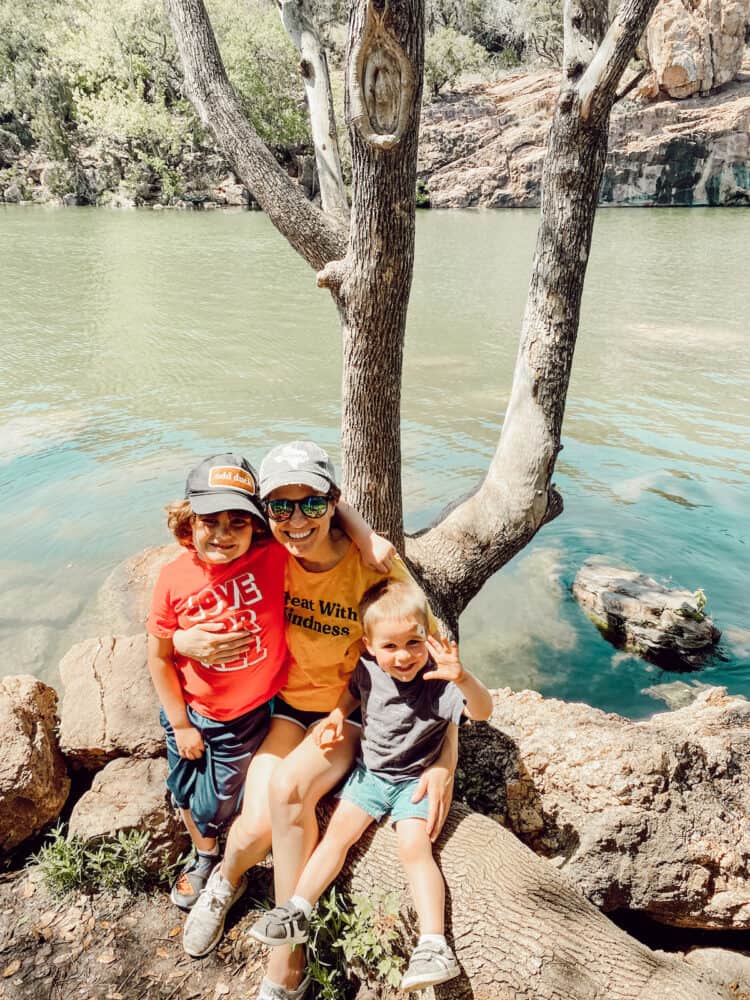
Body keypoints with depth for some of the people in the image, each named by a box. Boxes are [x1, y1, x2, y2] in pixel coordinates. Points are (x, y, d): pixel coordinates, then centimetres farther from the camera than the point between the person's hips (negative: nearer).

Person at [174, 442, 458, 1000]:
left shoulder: (373, 561, -23)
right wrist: (188, 642, -27)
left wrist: (446, 761, -23)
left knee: (286, 786, -29)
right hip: (290, 702, 2)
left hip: (352, 709, -2)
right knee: (257, 827, -19)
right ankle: (225, 882, 21)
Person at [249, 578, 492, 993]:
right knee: (339, 829, -2)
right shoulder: (368, 670, -11)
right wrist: (336, 715, -5)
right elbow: (353, 691, 14)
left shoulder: (436, 681, -25)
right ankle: (297, 912, 8)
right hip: (370, 770, 5)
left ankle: (433, 944, -12)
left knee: (414, 847, -18)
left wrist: (462, 677, -58)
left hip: (416, 779, -4)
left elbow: (482, 711, -39)